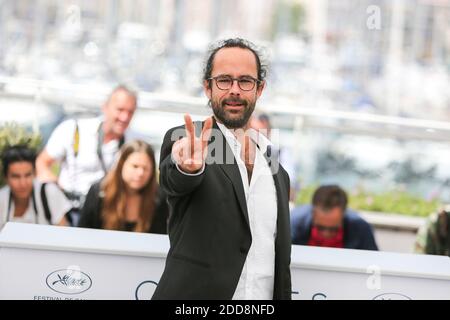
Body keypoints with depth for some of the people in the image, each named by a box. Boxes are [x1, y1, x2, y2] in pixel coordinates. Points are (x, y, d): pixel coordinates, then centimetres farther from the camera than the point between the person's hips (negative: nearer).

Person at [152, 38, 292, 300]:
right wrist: (188, 167, -45)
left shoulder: (277, 173, 12)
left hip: (265, 293, 4)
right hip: (193, 293, -4)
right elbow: (173, 180, -25)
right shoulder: (182, 140, -2)